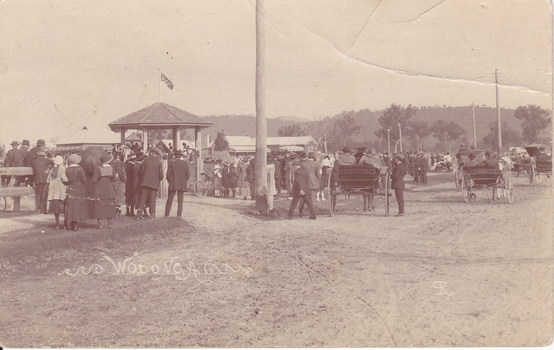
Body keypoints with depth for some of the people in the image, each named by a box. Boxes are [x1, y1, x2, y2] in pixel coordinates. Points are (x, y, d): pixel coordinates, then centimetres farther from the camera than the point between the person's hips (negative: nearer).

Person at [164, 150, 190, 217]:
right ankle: (179, 215, -1)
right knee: (180, 200, 4)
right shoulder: (185, 163, 2)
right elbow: (188, 175, 1)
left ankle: (167, 215, 2)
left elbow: (168, 174, -5)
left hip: (172, 184, -1)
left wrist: (169, 181, 12)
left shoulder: (171, 163, -4)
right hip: (182, 184, 1)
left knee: (169, 200, 4)